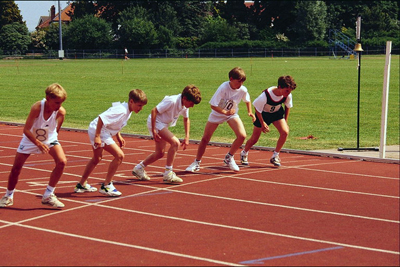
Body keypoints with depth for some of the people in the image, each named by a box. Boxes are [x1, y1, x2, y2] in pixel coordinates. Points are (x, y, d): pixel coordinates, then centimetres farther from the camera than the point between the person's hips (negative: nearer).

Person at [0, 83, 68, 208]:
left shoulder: (61, 112, -24)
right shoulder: (37, 108, -32)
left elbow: (56, 130, -4)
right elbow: (26, 129, -27)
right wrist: (39, 144, -35)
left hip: (49, 139, 2)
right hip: (30, 139, -2)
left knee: (62, 161, -22)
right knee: (16, 169, 4)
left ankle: (48, 196, -8)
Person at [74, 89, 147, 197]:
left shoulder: (127, 111, 4)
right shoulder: (121, 111, -26)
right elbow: (101, 118, -29)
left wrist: (118, 136, 11)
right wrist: (97, 136, -28)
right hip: (98, 131, -11)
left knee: (97, 159, 26)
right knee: (119, 155, -16)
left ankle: (81, 185, 42)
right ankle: (106, 186, -8)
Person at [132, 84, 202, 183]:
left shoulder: (185, 105, -3)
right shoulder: (172, 101, -29)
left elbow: (186, 119, 15)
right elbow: (154, 111, -26)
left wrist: (187, 137, 8)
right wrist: (153, 130, -25)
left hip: (163, 125, 9)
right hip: (155, 123, -9)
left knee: (160, 153, 13)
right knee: (175, 143, -23)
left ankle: (139, 168, 31)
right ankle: (168, 174, -18)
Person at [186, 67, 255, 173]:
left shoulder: (243, 90, -18)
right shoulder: (223, 88, -30)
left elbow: (247, 100, 7)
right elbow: (213, 105, -27)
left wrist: (250, 112, -4)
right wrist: (225, 112, -38)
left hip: (232, 114, 3)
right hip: (217, 113, -3)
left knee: (242, 136, -19)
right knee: (205, 139, -2)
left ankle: (229, 158, 3)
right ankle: (196, 163, 18)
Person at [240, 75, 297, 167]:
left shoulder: (288, 95, -24)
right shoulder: (265, 96, -37)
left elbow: (288, 107, -1)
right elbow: (257, 108, -19)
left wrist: (285, 122, -1)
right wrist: (262, 123, -16)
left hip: (277, 113, 3)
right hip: (263, 114, -3)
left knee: (285, 132, -21)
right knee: (254, 139, 4)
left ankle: (275, 156, -5)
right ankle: (244, 153, 36)